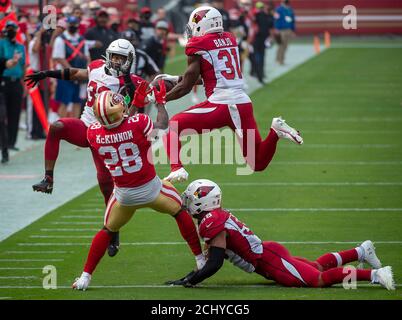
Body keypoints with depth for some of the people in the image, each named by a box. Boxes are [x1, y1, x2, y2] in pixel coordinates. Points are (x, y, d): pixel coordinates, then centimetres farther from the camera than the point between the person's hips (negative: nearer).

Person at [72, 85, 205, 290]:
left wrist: (137, 104, 13)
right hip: (150, 189, -2)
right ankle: (200, 260, 27)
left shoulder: (94, 133, -14)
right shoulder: (139, 123, -25)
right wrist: (160, 102, 13)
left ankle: (85, 277, 18)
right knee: (179, 211, 24)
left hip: (124, 195, 2)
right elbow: (163, 125, -2)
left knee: (108, 231, 22)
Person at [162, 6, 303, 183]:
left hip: (220, 105, -6)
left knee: (172, 127, 10)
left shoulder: (198, 46, -3)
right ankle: (275, 131, -9)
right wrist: (175, 78, 34)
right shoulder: (230, 40, 16)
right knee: (258, 164, 16)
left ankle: (177, 169, -11)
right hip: (244, 104, 6)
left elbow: (186, 86, 0)